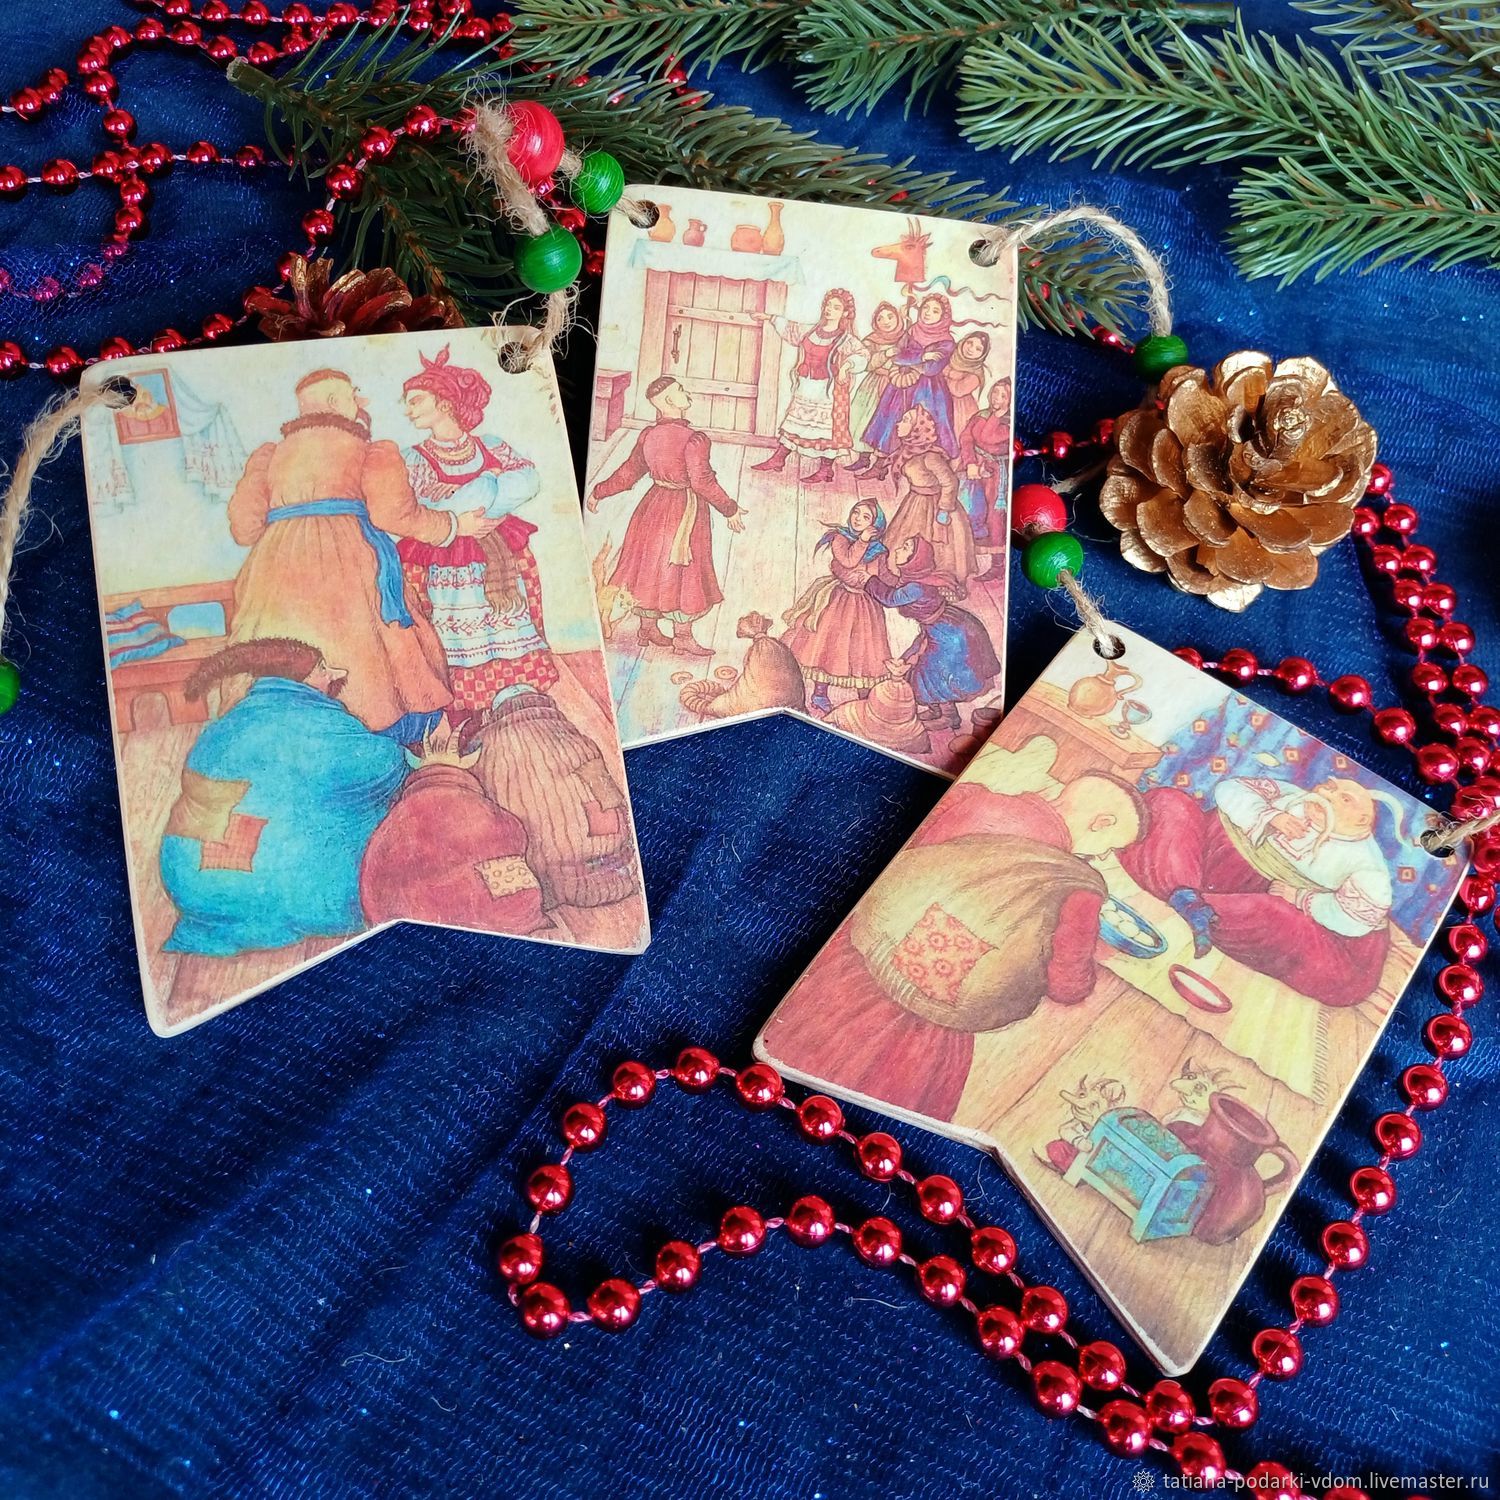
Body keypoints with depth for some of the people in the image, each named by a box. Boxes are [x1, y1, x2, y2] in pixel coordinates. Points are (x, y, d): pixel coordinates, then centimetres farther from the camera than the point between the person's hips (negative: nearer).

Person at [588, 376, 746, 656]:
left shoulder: (648, 436, -2)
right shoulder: (694, 440, -22)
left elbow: (628, 473, 5)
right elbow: (703, 482, -23)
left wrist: (599, 492, 19)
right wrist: (730, 510, -12)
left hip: (654, 506, 6)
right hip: (686, 511, -6)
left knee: (651, 566, 16)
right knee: (684, 572, 5)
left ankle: (648, 628, 28)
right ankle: (683, 638, 13)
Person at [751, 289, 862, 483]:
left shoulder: (845, 339, -9)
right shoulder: (809, 332, 9)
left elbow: (861, 354, -21)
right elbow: (790, 329, 26)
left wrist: (847, 364, -38)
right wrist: (772, 318, 32)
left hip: (828, 392, -6)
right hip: (804, 390, 6)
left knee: (826, 428, -2)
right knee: (793, 422, 14)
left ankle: (825, 470, 7)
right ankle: (778, 458, 25)